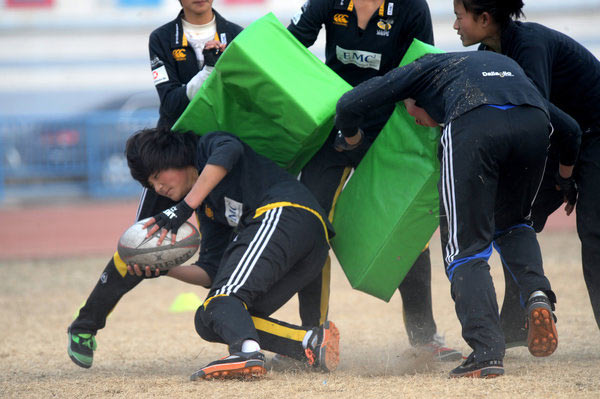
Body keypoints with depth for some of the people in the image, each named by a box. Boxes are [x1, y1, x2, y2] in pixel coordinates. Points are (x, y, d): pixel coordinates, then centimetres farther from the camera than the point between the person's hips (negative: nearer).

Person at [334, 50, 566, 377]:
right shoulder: (501, 61, 45)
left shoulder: (424, 68, 34)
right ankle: (538, 295, 0)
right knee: (511, 222, 28)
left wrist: (351, 138, 47)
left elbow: (350, 105, 27)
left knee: (465, 244, 4)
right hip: (535, 123, 4)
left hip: (474, 125, -4)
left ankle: (486, 352, -12)